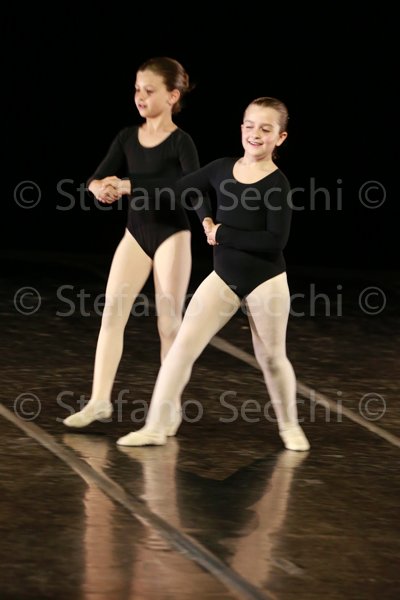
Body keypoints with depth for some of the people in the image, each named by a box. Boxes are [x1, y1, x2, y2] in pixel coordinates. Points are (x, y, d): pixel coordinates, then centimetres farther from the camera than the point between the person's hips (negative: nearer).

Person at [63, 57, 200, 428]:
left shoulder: (180, 141, -14)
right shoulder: (127, 138, 2)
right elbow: (98, 177, -1)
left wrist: (130, 186, -34)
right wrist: (99, 187, -29)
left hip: (172, 235, -5)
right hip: (135, 234, 5)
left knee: (169, 320, 2)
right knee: (111, 312, -3)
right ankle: (99, 400, -1)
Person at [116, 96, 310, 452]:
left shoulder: (278, 183, -14)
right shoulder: (222, 169, 1)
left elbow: (275, 242, -22)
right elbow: (186, 187, 21)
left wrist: (222, 233, -17)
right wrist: (205, 218, 4)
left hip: (266, 280, -4)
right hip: (224, 277, 4)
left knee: (271, 357, 9)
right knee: (184, 344, -6)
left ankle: (290, 426, 30)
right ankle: (158, 426, -4)